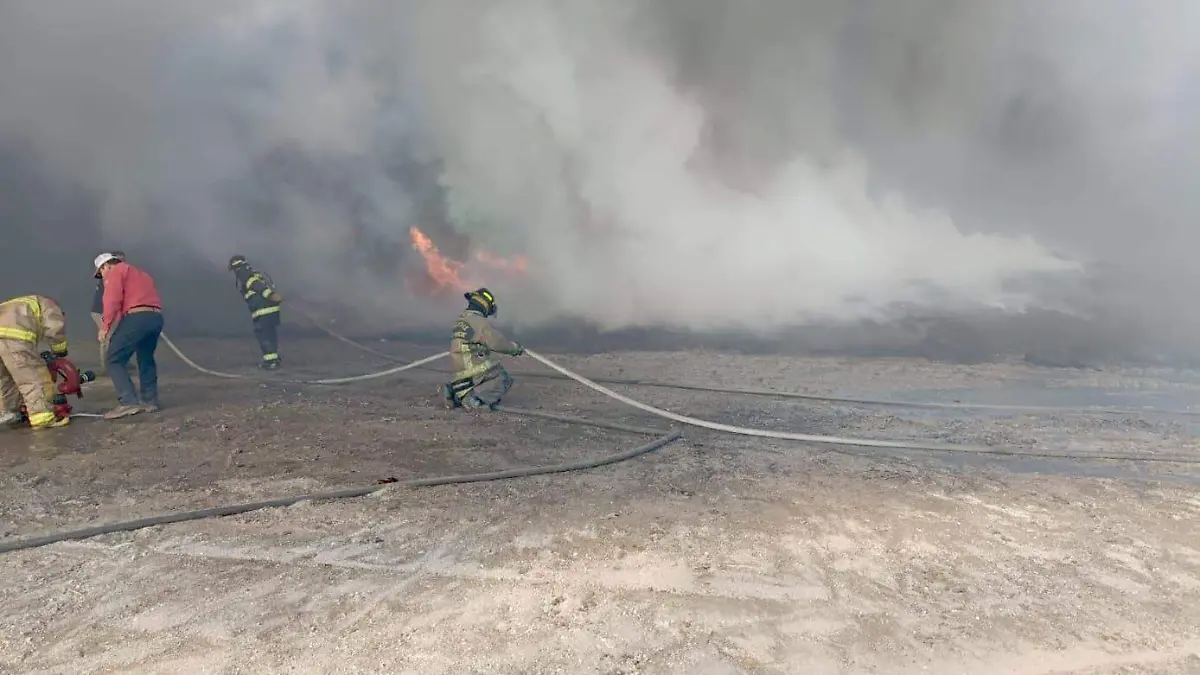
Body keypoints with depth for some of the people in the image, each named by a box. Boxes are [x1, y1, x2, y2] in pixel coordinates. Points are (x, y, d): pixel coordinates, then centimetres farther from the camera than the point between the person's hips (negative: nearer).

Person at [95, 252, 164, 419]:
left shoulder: (115, 273, 9)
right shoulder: (140, 273, 34)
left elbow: (113, 300, -7)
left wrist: (105, 326, -5)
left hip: (136, 317, -8)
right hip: (156, 317, 8)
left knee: (114, 359, -1)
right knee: (146, 359, 23)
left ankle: (129, 402, -12)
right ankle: (150, 400, 21)